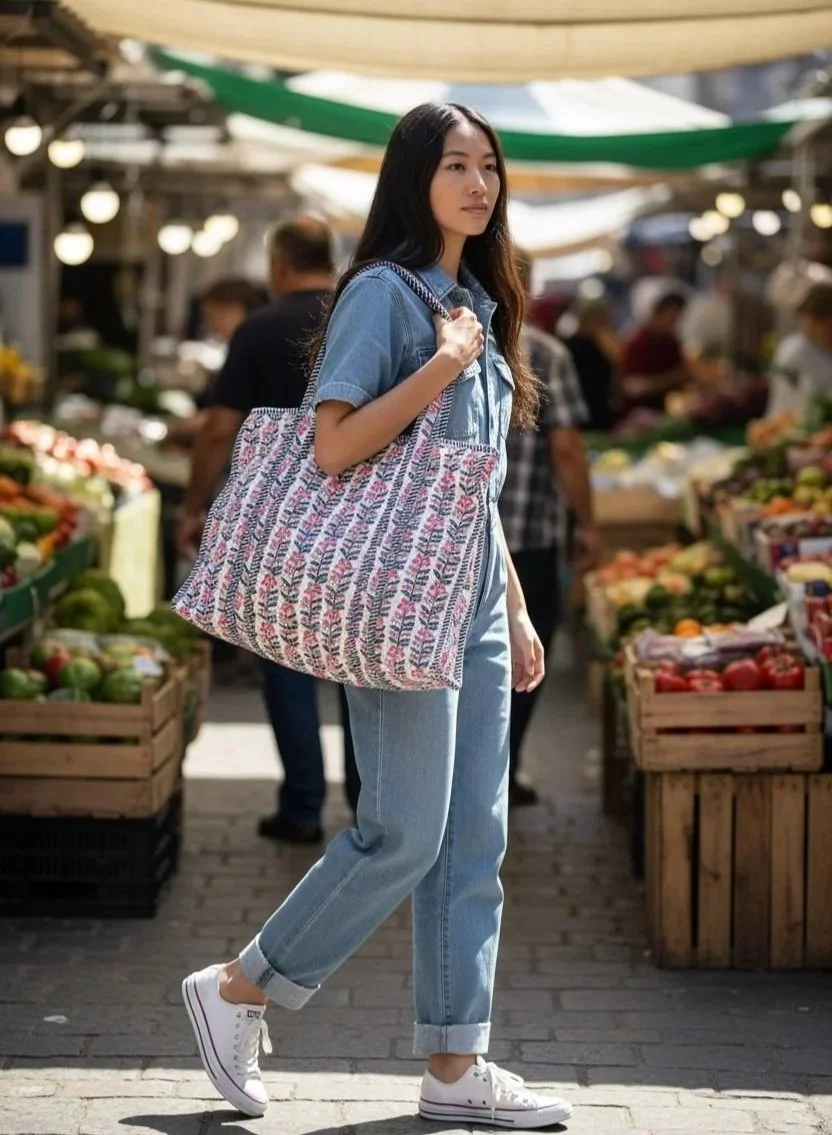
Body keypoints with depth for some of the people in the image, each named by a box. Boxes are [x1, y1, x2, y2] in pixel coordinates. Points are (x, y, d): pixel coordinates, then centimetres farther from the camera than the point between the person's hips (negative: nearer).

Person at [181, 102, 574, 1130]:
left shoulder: (480, 304, 17)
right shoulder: (383, 292, -7)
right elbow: (333, 448, -16)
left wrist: (515, 612, 19)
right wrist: (441, 367, -21)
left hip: (475, 602, 8)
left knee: (473, 840, 5)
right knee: (404, 834, -8)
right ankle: (237, 991, 8)